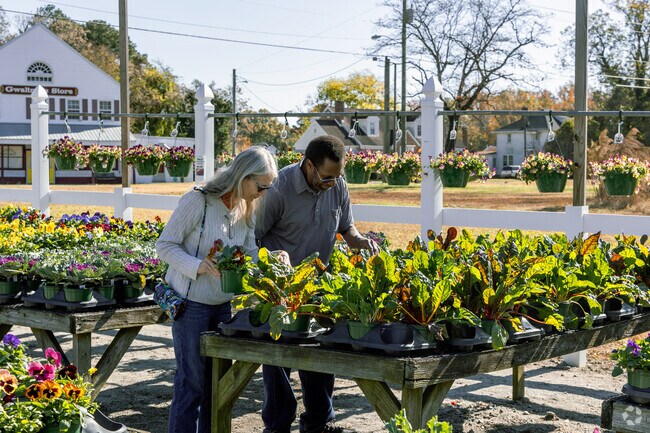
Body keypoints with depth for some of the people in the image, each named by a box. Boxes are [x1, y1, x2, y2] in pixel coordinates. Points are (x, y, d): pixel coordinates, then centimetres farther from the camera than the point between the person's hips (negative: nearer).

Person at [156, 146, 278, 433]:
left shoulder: (246, 209, 4)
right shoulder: (198, 200, -18)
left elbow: (252, 254, 9)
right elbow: (165, 246, -14)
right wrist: (199, 266, -28)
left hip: (223, 304, 7)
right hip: (191, 303, -7)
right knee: (192, 381, -1)